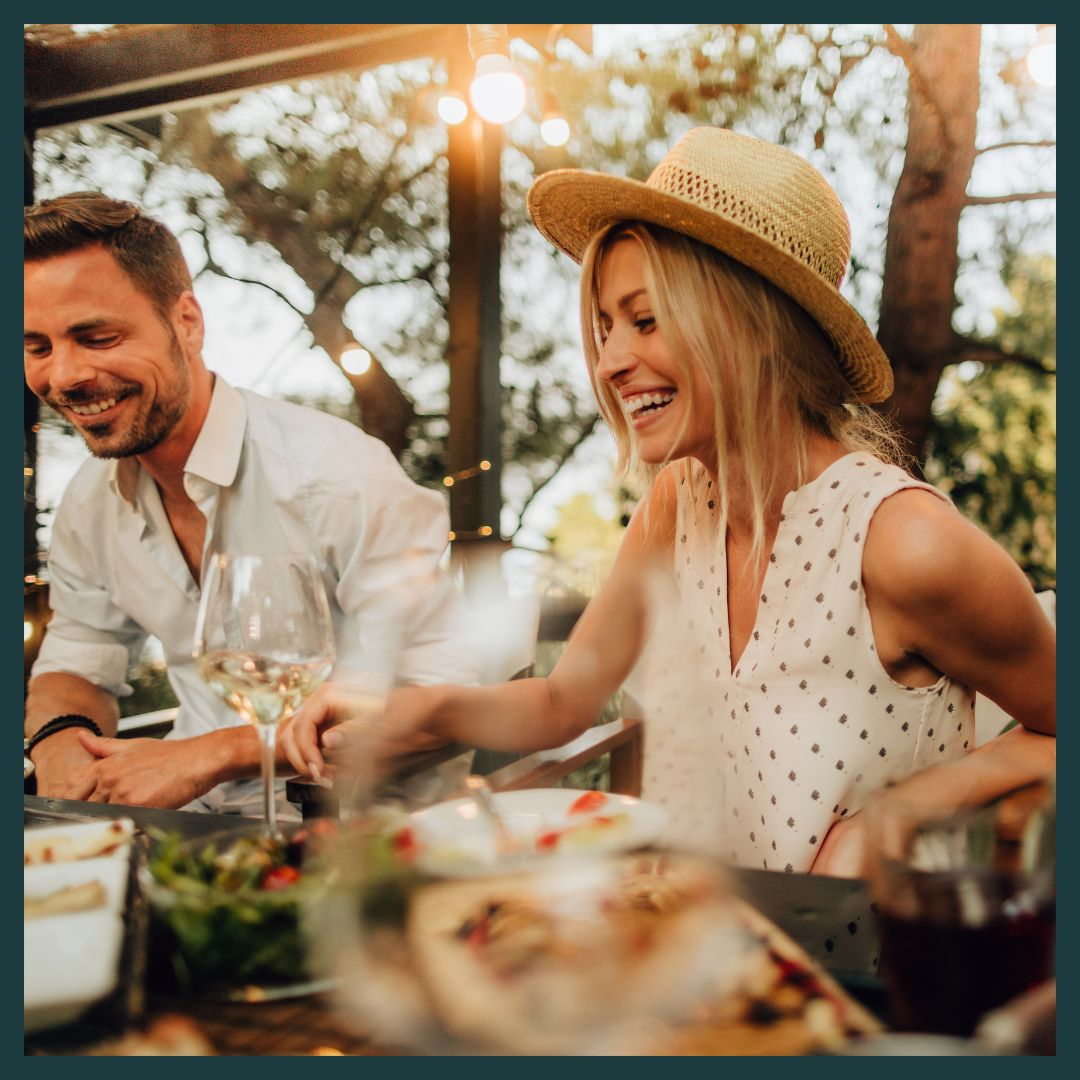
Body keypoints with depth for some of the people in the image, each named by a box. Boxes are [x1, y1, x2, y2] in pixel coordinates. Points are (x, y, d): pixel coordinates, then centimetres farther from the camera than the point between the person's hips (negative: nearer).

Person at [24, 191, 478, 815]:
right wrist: (60, 736, -9)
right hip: (196, 821, 6)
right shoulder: (89, 505, 4)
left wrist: (208, 756, -22)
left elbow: (437, 695, -21)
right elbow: (76, 668, 16)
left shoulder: (342, 475, -20)